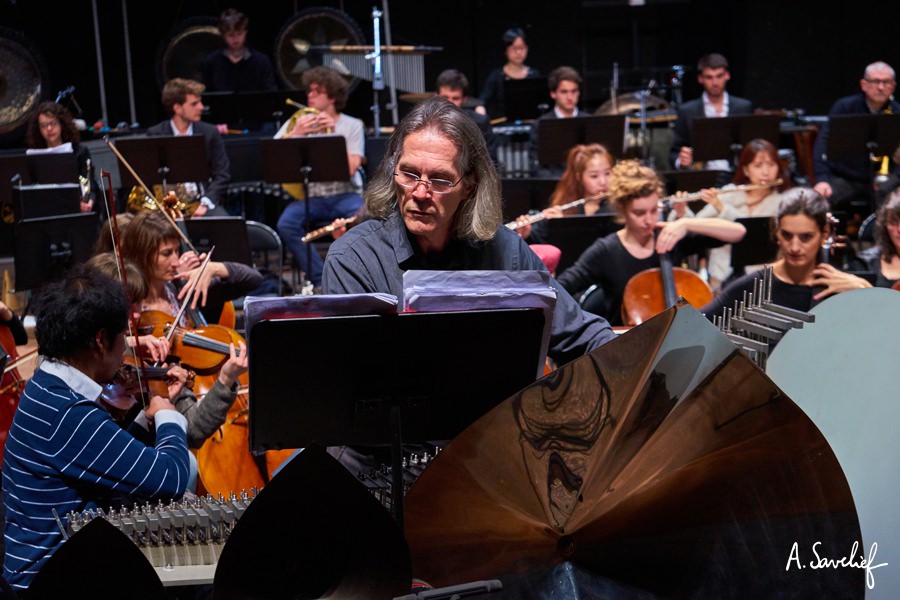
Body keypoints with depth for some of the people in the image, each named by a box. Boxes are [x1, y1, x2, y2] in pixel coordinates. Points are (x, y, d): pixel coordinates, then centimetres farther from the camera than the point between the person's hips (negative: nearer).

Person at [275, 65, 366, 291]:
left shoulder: (352, 125, 6)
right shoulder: (299, 123, 13)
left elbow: (350, 168, -8)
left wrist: (334, 133, -13)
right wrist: (296, 133, -13)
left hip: (345, 194, -2)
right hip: (310, 196, 2)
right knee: (286, 224, -29)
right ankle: (320, 282, -19)